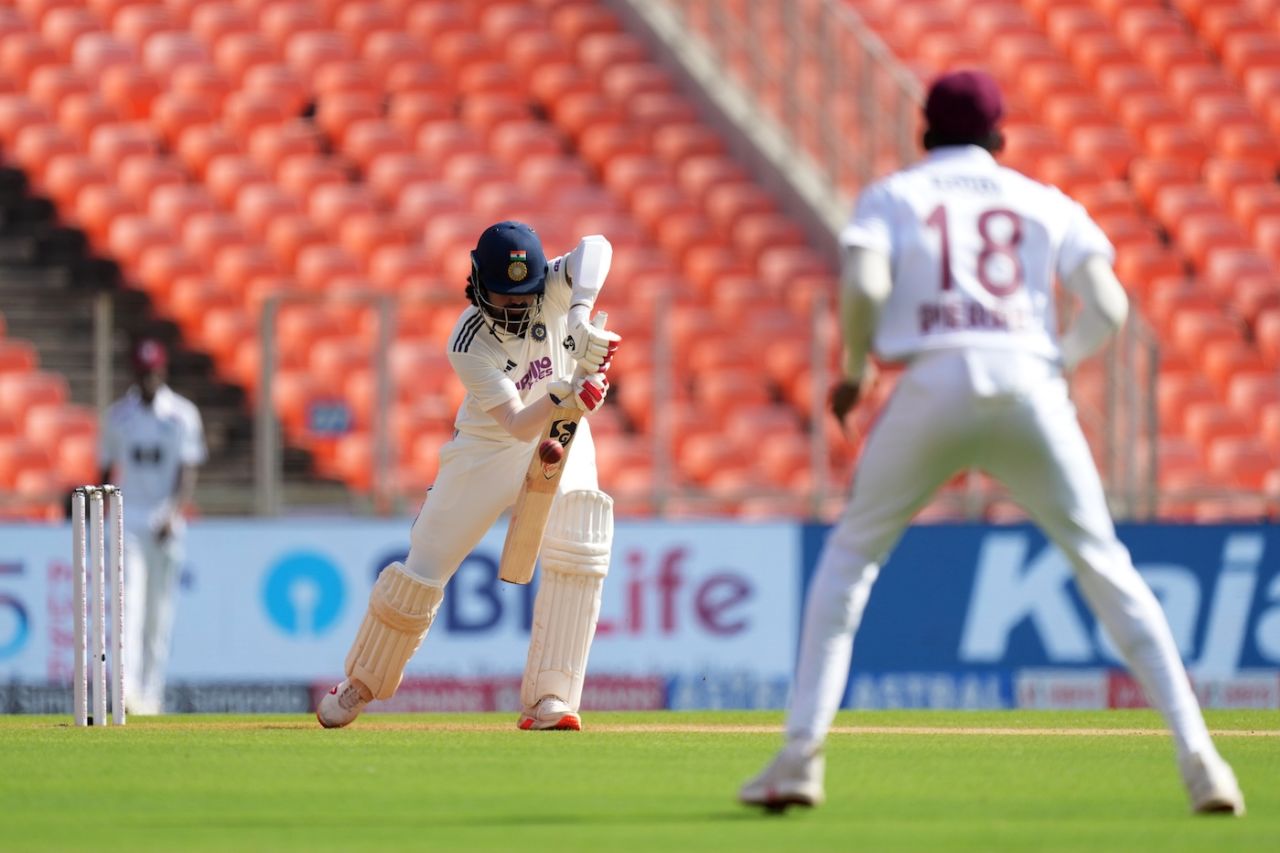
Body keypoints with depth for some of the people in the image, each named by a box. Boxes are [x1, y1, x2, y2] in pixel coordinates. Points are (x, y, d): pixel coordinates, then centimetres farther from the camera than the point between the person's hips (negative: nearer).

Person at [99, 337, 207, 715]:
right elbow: (107, 470, 14)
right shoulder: (118, 414, 8)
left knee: (160, 610, 4)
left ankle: (152, 693, 11)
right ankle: (126, 686, -27)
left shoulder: (182, 414, 0)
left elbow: (188, 472, -6)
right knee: (129, 601, -15)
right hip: (128, 520, 1)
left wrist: (173, 515, -20)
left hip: (166, 524, -1)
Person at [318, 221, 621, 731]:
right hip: (488, 448, -2)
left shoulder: (551, 288, -21)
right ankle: (361, 684, 24)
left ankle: (551, 699, -19)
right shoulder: (469, 346, -28)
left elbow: (595, 248, -42)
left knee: (575, 556, -20)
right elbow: (517, 424, -36)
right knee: (424, 568, 1)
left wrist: (579, 315, -57)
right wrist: (564, 399, -55)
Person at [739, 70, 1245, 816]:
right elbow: (1108, 307, 5)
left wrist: (856, 369, 12)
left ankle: (801, 754, 4)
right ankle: (1198, 759, -2)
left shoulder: (892, 196, 16)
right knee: (1104, 565, 9)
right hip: (1031, 383, 1)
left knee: (851, 554, 16)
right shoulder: (1046, 202, 20)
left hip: (934, 384, -1)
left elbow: (863, 286, -4)